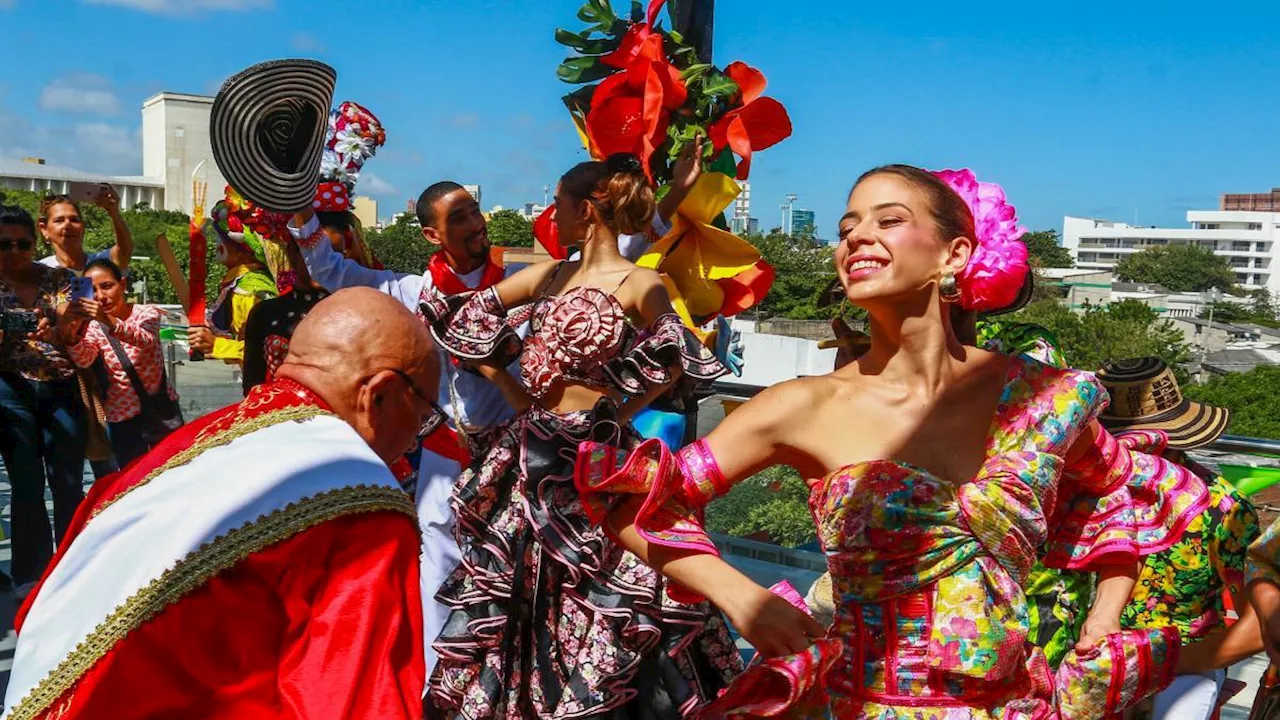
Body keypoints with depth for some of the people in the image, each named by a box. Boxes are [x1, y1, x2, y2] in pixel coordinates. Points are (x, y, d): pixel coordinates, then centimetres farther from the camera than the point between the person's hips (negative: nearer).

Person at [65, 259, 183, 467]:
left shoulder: (146, 313, -4)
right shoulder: (93, 326, 3)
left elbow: (146, 339, -26)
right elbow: (83, 360, -16)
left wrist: (110, 322, -44)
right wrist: (71, 334, -37)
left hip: (162, 410, -1)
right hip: (123, 418, 2)